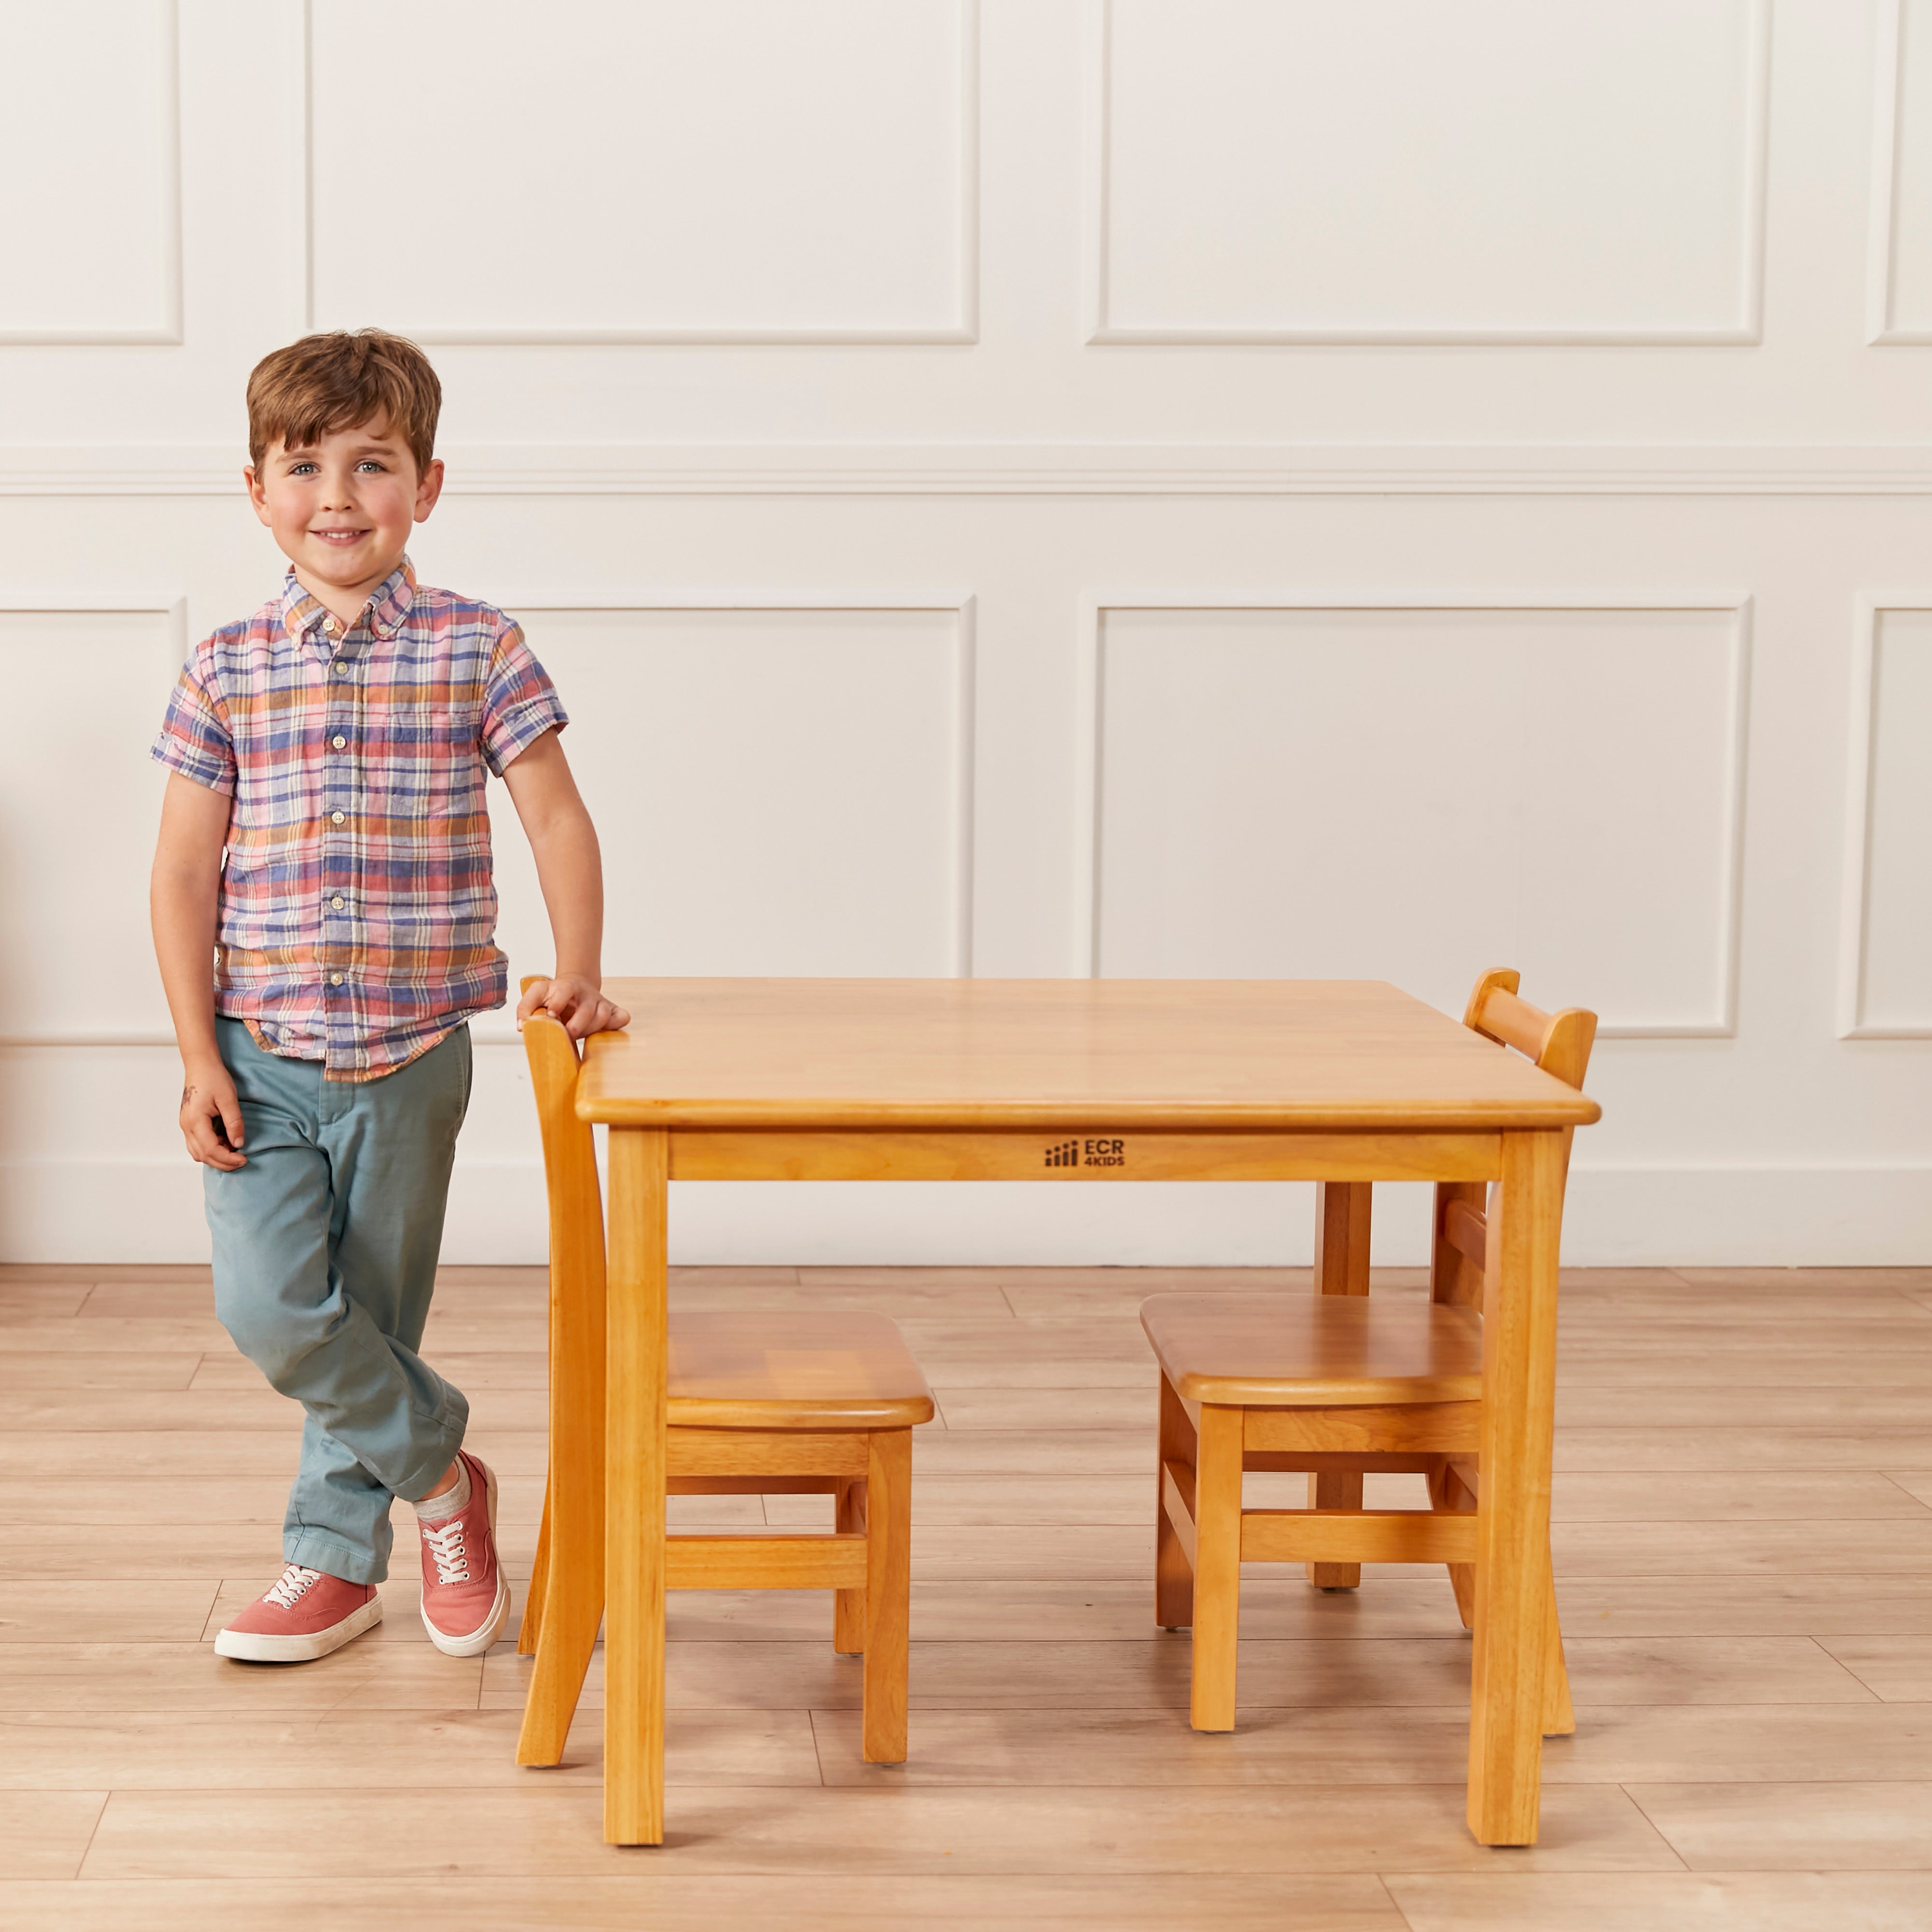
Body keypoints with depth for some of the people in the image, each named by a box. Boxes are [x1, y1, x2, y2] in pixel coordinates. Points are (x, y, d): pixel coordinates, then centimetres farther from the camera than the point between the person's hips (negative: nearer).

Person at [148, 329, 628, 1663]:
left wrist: (578, 974, -14)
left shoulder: (477, 649, -2)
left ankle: (336, 1557, 28)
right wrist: (199, 1058, -5)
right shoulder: (229, 669, 1)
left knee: (373, 1321, 10)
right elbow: (186, 870, 1)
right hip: (262, 1055, 1)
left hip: (410, 1058, 0)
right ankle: (441, 1468, 11)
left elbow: (558, 818, -1)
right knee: (268, 1305, -13)